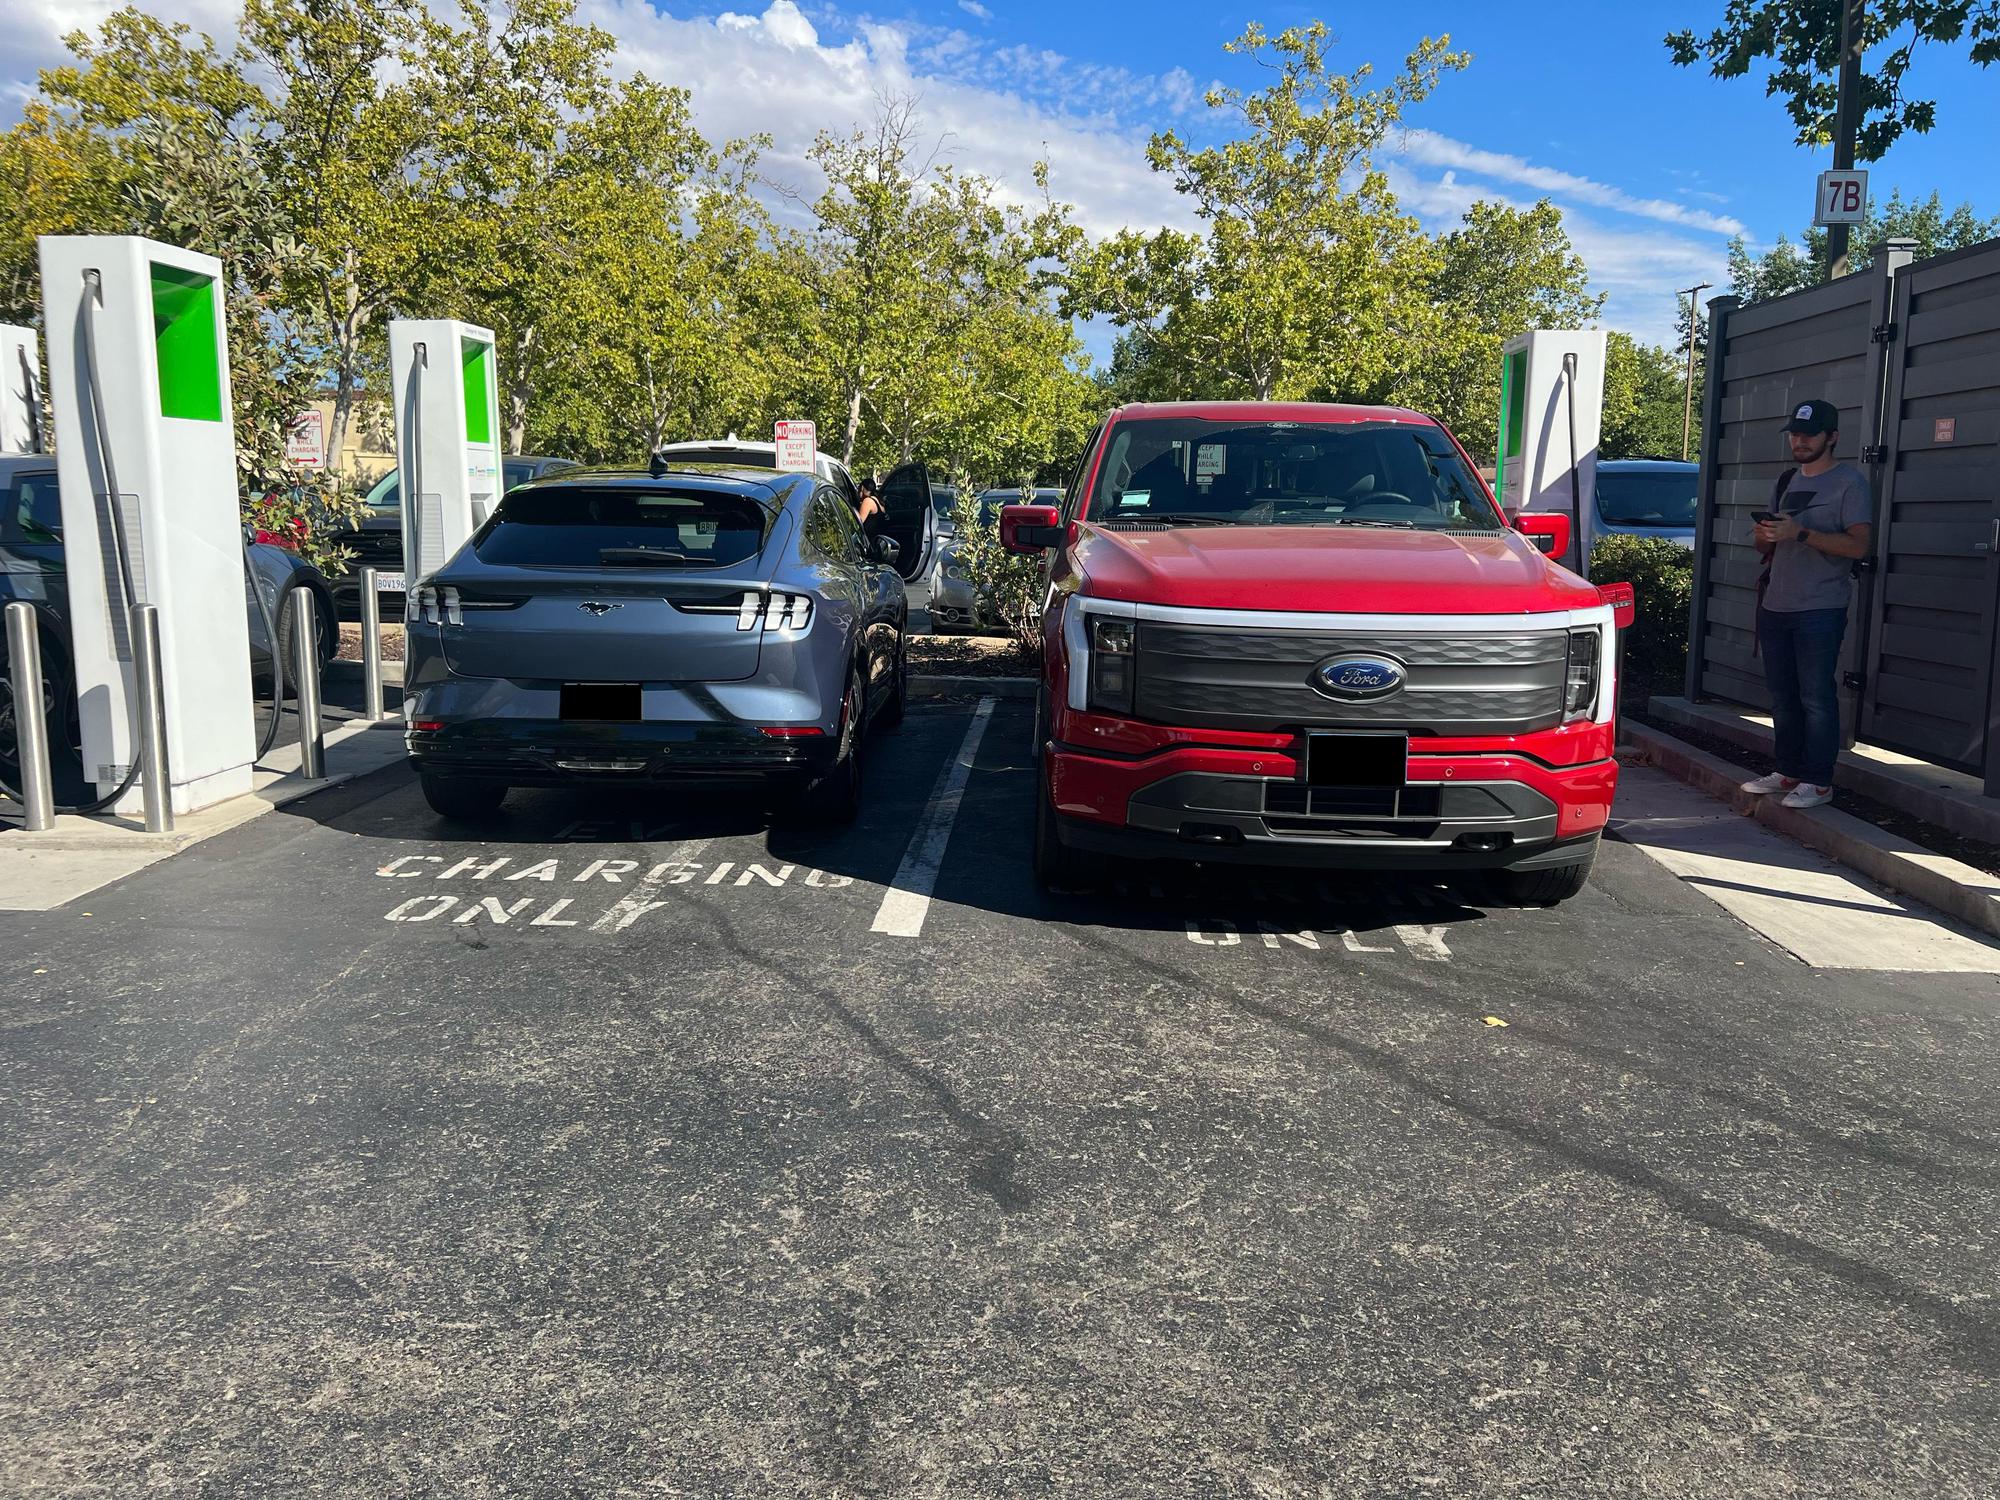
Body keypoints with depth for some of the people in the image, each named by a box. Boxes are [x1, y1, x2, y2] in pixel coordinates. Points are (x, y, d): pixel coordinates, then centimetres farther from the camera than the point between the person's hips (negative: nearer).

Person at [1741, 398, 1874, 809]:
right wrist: (1764, 537, -4)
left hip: (1819, 610, -7)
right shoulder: (1786, 482, 17)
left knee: (1816, 697, -7)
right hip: (1775, 606, 7)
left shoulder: (1850, 482, -4)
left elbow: (1858, 544, -14)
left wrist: (1800, 533, -23)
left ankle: (1818, 781, -3)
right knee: (1783, 696, 11)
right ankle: (1789, 771, 19)